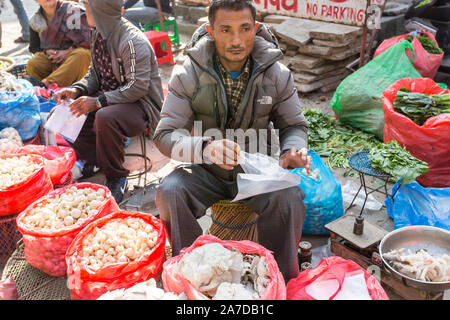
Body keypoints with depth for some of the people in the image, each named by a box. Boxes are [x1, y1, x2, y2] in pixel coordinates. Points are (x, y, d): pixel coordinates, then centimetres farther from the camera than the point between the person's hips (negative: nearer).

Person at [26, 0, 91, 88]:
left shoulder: (73, 10, -2)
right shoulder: (35, 21, 10)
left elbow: (88, 38, -8)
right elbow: (33, 47, 19)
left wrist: (68, 52, -13)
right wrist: (46, 52, -4)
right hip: (51, 60, 3)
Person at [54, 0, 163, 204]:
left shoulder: (133, 41, -21)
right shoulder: (98, 34, 7)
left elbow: (137, 87, -25)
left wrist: (97, 102, -27)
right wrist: (77, 90, -4)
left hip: (141, 103, -9)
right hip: (109, 95, 9)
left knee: (105, 117, -37)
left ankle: (116, 178, -16)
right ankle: (88, 159, 13)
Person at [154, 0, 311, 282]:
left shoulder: (277, 73, -6)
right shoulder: (189, 74, -10)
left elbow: (294, 126, 6)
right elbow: (165, 135, -13)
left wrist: (293, 150, -20)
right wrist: (204, 148, -35)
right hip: (205, 171, 0)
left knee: (289, 198, -29)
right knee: (169, 192, -29)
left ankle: (283, 281, -5)